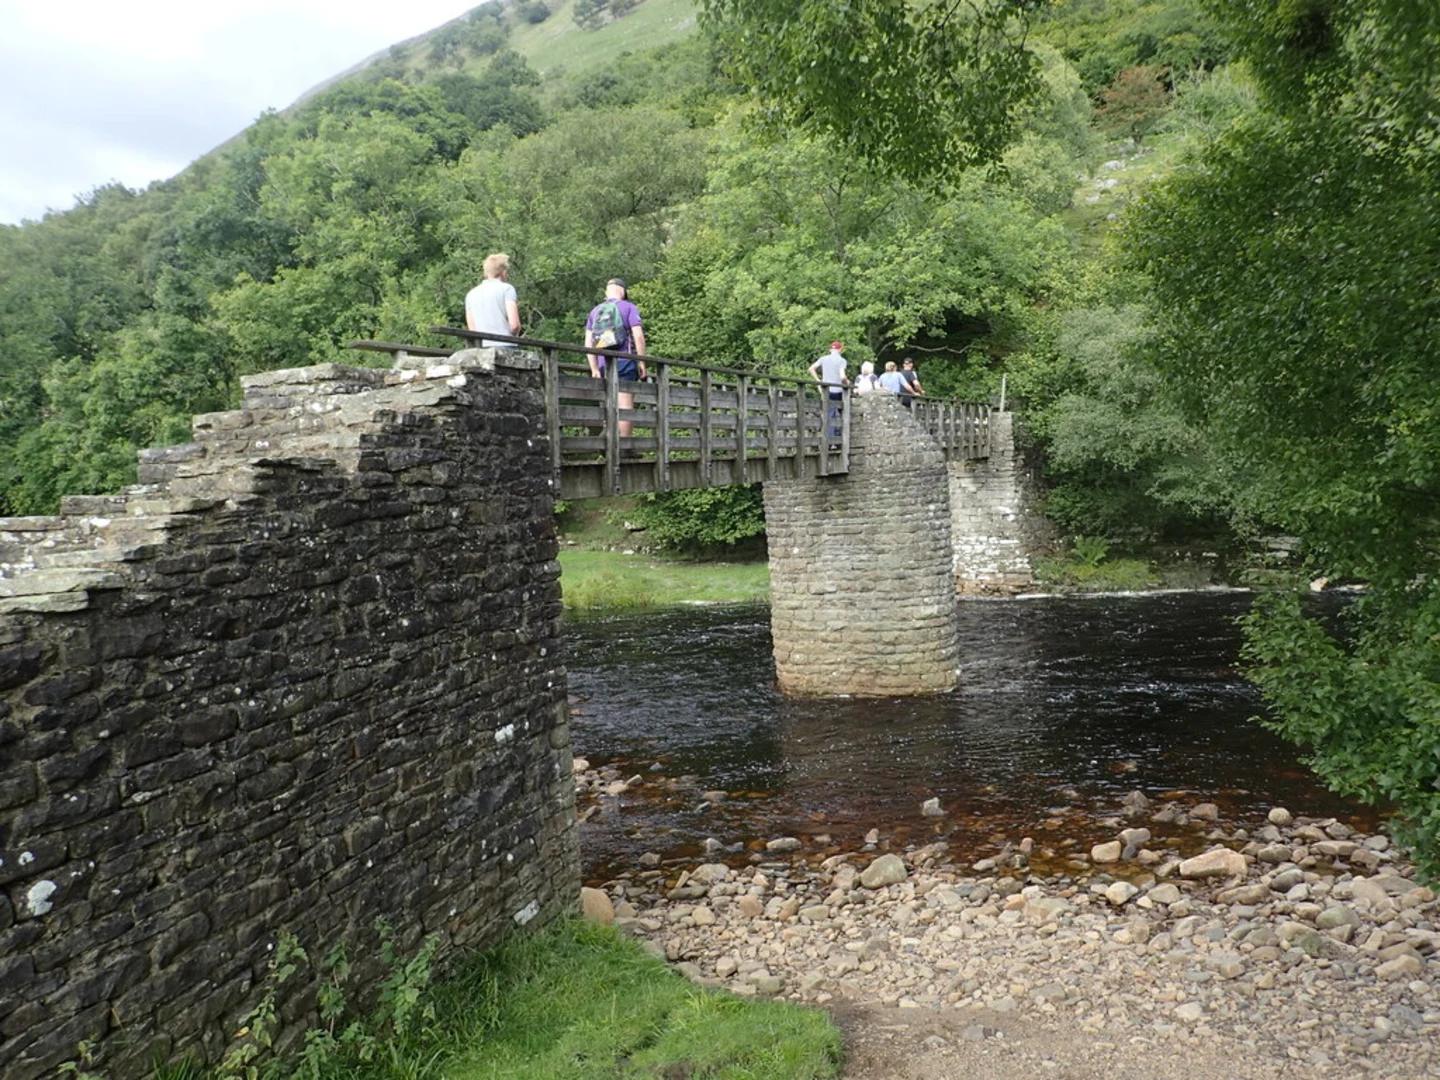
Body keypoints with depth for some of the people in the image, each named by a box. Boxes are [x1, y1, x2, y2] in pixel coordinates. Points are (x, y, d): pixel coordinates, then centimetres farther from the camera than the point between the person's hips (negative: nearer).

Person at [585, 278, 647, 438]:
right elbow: (638, 336, -9)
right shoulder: (628, 308, 1)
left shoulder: (595, 311, 16)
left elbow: (588, 342, 10)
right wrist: (642, 362, -4)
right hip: (625, 361, -5)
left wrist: (594, 368, 10)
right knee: (626, 404, -6)